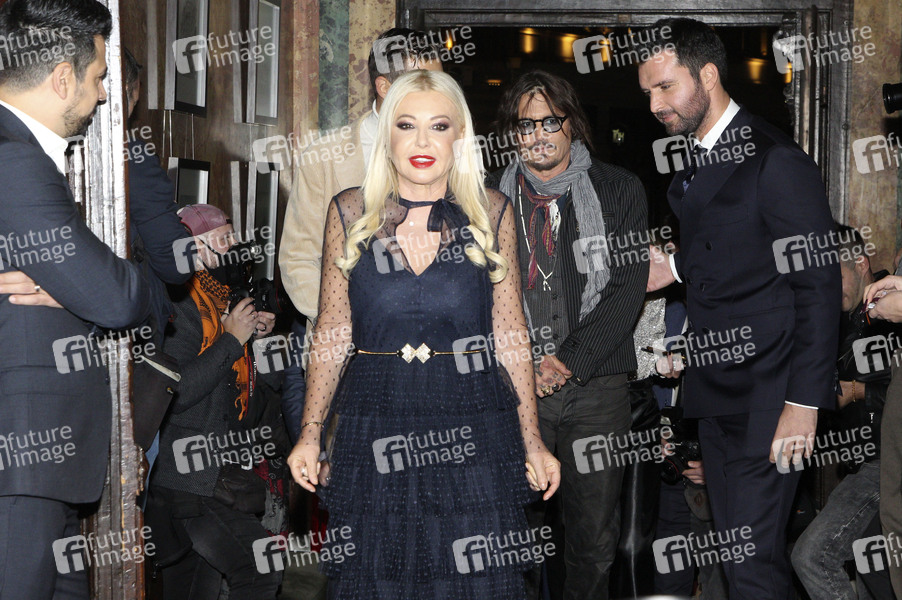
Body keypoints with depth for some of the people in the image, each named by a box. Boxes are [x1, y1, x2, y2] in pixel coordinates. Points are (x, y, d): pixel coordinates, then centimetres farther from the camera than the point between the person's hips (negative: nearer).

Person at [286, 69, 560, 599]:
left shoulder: (492, 213, 2)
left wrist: (533, 442, 4)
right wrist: (311, 433, 4)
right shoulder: (350, 212, 4)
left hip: (472, 427, 0)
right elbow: (330, 333, 8)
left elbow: (511, 335, 5)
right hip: (374, 426, 1)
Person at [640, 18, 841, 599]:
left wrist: (804, 402, -18)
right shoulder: (690, 159, 11)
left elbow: (818, 287, -16)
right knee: (731, 548, 15)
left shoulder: (777, 161, -15)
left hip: (766, 397, -8)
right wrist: (677, 265, 7)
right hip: (715, 388, 9)